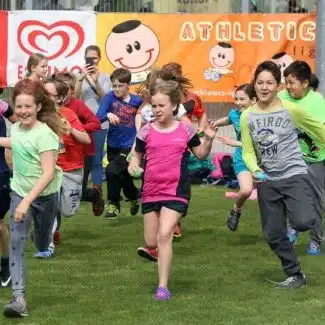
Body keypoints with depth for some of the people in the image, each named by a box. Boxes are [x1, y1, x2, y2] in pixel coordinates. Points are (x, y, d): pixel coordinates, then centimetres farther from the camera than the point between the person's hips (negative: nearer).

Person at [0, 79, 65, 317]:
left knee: (43, 245, 14)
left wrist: (28, 200, -32)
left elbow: (48, 173, -26)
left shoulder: (45, 134, -21)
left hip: (45, 196, -4)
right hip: (20, 193, 4)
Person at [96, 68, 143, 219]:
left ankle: (113, 203, -2)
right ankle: (134, 196, 45)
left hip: (129, 146, -3)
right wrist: (108, 115, -36)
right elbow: (98, 117, -18)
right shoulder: (110, 97, -8)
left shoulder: (137, 101, -8)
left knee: (112, 170, -22)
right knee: (124, 178, 16)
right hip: (113, 146, 3)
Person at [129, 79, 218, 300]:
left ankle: (163, 287, -11)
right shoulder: (147, 131, 1)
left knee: (164, 235, -17)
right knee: (152, 242, 7)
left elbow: (201, 154, 12)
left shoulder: (185, 130, 0)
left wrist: (209, 140, -7)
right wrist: (133, 165, -12)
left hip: (176, 192, -2)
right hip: (151, 191, 3)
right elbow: (137, 155, 11)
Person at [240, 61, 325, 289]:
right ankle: (295, 275, 25)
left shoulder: (291, 110, -9)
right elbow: (248, 151, 3)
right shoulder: (247, 117, 0)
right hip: (268, 182, 4)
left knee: (302, 222, -27)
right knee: (273, 235, 7)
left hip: (295, 176, -4)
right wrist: (255, 170, -15)